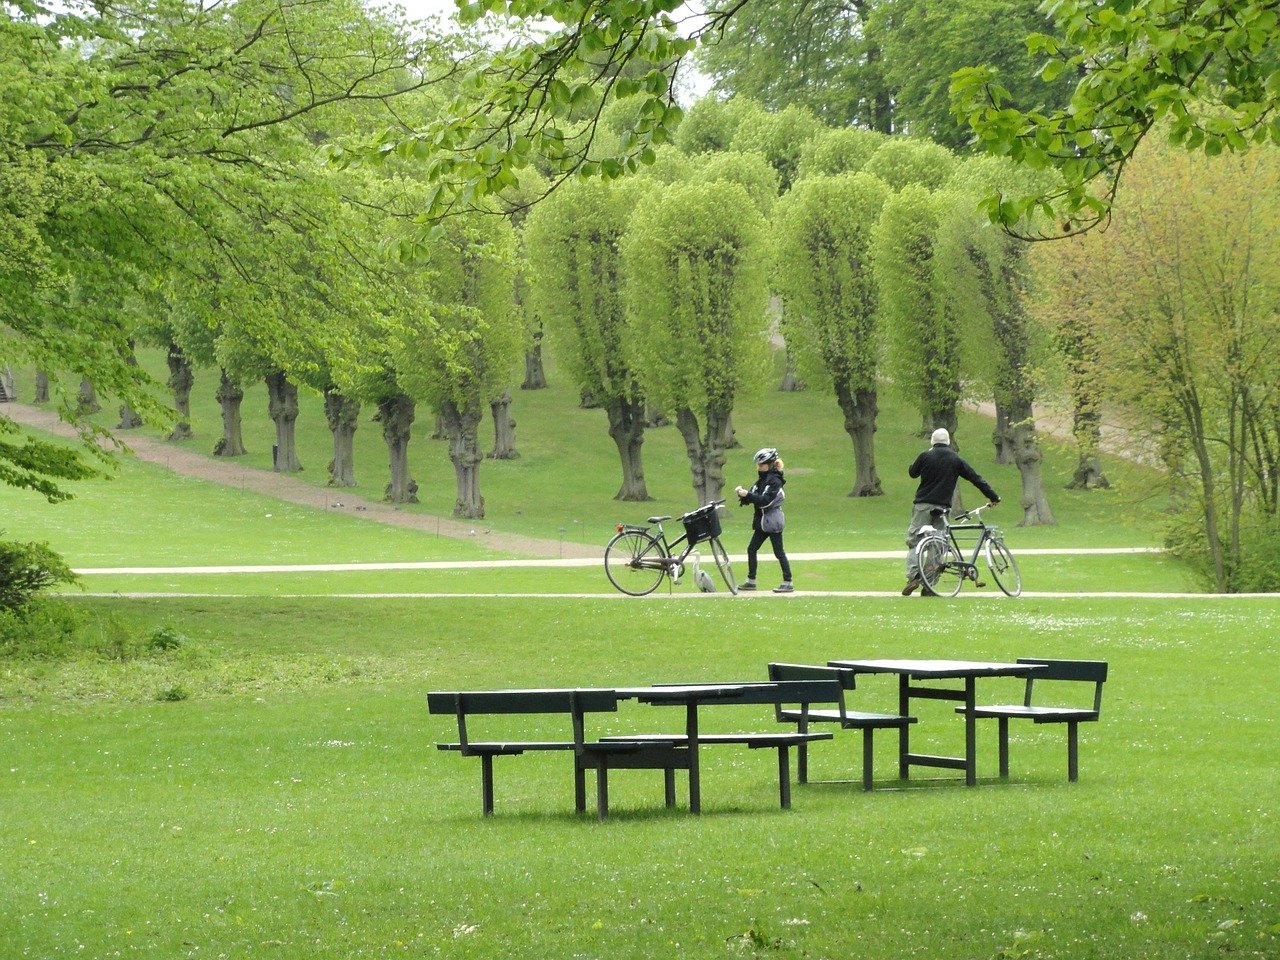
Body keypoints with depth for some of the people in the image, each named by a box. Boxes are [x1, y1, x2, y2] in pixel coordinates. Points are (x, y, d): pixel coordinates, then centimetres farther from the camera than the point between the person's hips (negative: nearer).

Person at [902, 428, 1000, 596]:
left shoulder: (926, 456, 0)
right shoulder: (956, 459, 6)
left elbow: (912, 473, 16)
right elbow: (976, 479, 8)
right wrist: (994, 497, 14)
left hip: (923, 506, -2)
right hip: (942, 508, 2)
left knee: (914, 541, -1)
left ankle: (914, 576, -22)